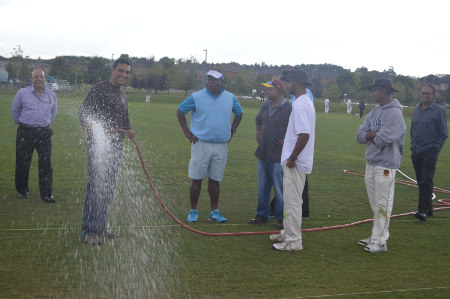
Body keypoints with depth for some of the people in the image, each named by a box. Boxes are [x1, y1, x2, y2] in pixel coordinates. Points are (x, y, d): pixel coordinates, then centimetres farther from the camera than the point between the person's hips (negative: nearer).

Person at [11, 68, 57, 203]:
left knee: (46, 164, -3)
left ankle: (46, 194, 2)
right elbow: (15, 110, 13)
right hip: (25, 132, -1)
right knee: (23, 163, 6)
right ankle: (22, 190, 25)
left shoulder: (51, 95, 8)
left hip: (44, 133, 2)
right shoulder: (22, 93, -1)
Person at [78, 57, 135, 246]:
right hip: (99, 144, -9)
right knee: (96, 186, -10)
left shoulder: (122, 93, 19)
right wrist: (88, 125, -38)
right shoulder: (99, 89, -7)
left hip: (116, 146, 9)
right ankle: (89, 231, -5)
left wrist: (129, 130, 8)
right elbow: (83, 111, -17)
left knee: (109, 188, 13)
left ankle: (102, 227, 23)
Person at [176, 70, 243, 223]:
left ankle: (214, 211, 17)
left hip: (221, 146, 3)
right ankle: (193, 211, 11)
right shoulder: (197, 97, -3)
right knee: (196, 179, 0)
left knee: (215, 179, 9)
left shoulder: (230, 98, 6)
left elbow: (239, 113, 25)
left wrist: (232, 131, 17)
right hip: (201, 144, -2)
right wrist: (186, 131, 2)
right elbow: (180, 111, 6)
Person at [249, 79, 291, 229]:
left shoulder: (288, 107, -14)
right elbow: (258, 121, 29)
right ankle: (262, 215, 28)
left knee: (280, 189, 0)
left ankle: (281, 218, 11)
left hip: (278, 156, -8)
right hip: (263, 154, 8)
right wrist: (258, 133, 17)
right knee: (262, 187, 16)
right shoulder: (265, 106, 11)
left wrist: (287, 140, -14)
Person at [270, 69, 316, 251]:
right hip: (296, 161, 11)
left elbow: (304, 135, -27)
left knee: (292, 201, -4)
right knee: (290, 200, 19)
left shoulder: (300, 105, -19)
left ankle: (294, 241, 2)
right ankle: (287, 233, 30)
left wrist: (292, 158, -21)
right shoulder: (307, 103, 14)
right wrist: (289, 139, 22)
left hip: (295, 163, -11)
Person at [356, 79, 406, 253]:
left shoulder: (394, 113, -12)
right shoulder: (373, 113, 15)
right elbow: (359, 136, 9)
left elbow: (384, 139, -22)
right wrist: (375, 134, -9)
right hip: (370, 163, 9)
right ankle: (376, 237, 24)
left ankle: (380, 241, 0)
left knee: (382, 204, -5)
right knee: (375, 204, 15)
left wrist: (371, 137, -3)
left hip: (385, 164, -9)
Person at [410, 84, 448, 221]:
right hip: (416, 152, 6)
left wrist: (435, 150, -9)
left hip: (430, 151, -6)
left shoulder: (439, 111, -4)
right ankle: (429, 208, 20)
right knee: (420, 181, 9)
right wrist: (413, 146, 11)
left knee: (426, 181, -12)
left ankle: (423, 210, -15)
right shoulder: (416, 110, 14)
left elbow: (443, 134, -3)